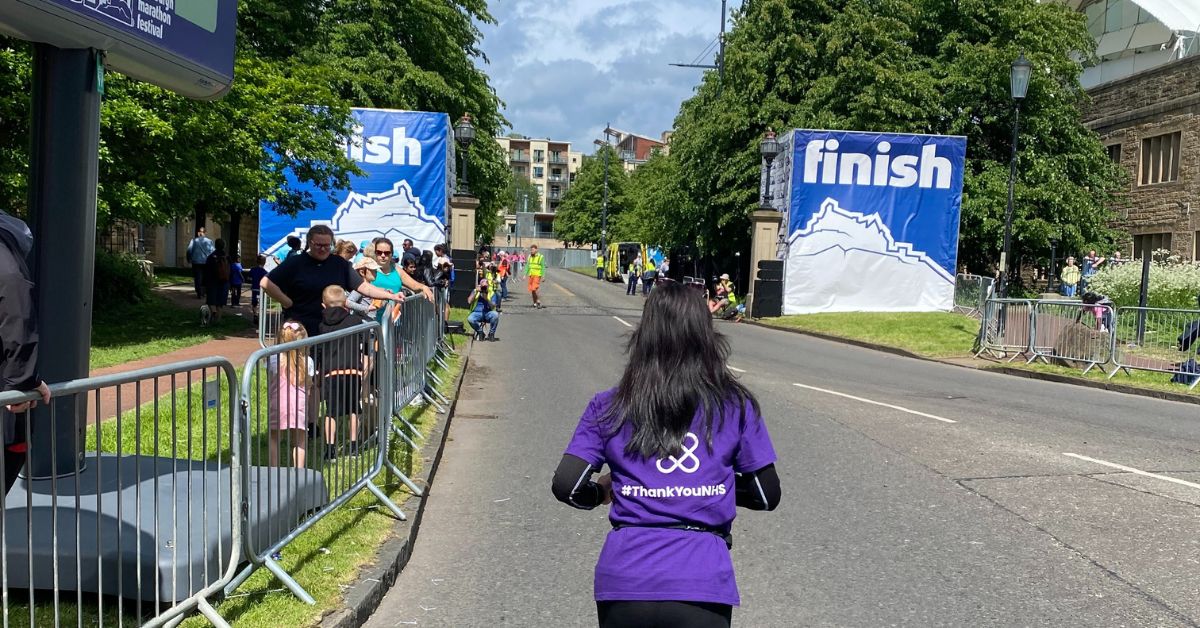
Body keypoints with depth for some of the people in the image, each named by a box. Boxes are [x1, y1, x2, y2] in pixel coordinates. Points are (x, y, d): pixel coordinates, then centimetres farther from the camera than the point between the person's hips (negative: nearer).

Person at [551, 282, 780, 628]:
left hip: (623, 580, 2)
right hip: (703, 583, -2)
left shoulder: (609, 406, 4)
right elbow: (767, 495, 5)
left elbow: (566, 487, -3)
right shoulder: (735, 405, 3)